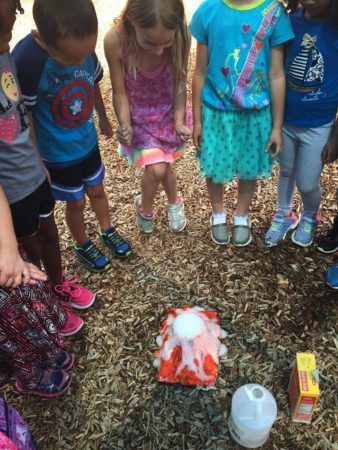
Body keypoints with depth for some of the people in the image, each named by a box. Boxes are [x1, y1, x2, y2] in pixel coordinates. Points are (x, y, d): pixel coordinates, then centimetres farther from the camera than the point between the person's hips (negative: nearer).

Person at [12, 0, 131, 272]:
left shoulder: (83, 47, -18)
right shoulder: (26, 61, -33)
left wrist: (104, 119, 19)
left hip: (88, 142, 4)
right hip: (57, 155, -4)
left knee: (96, 190, 24)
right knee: (76, 202, 16)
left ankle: (108, 232, 50)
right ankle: (83, 245, 44)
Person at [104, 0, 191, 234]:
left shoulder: (181, 38, -29)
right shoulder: (115, 40, -32)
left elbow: (180, 84, -14)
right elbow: (119, 91, -17)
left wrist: (179, 120, -23)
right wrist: (125, 125, -30)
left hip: (170, 111, 1)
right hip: (139, 115, -1)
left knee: (162, 166, 14)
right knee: (157, 170, -11)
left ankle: (174, 202, 49)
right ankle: (144, 206, 26)